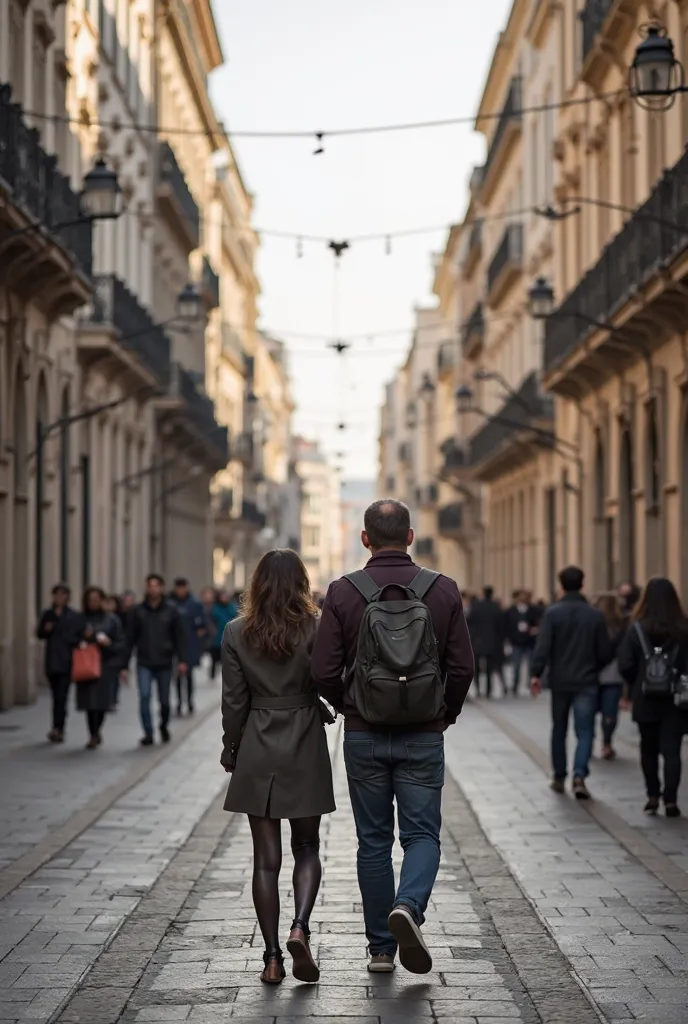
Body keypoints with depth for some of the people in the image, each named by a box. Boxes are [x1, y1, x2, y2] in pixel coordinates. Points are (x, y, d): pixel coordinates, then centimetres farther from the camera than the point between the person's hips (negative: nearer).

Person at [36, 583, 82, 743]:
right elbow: (39, 634, 15)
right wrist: (46, 629, -5)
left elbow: (78, 637, -1)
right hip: (51, 661, 4)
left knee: (61, 696, -11)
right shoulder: (48, 614, 11)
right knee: (57, 696, 10)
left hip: (66, 662, -4)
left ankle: (58, 729, -14)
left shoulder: (74, 616, 0)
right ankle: (58, 730, 17)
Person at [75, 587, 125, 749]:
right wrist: (84, 638, -8)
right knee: (89, 702, -4)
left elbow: (121, 644, 4)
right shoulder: (81, 620, 7)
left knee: (102, 702, -4)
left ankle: (96, 731, 21)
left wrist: (108, 644, -14)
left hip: (106, 664, -1)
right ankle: (94, 735, 6)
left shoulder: (111, 620, 5)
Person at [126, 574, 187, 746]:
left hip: (164, 663, 0)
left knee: (164, 700, 9)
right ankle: (148, 733, -9)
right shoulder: (139, 611, 2)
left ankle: (164, 726, 36)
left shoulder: (171, 611, 0)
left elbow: (179, 637, -2)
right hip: (144, 663, 0)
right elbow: (131, 639, 3)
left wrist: (182, 660, -12)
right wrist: (125, 664, 1)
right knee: (144, 696, -15)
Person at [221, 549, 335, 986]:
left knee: (266, 858, 6)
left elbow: (235, 700, 0)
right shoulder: (316, 628, -8)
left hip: (257, 753, 1)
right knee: (307, 849, 13)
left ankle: (273, 958, 5)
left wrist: (230, 749, 11)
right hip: (305, 752, -1)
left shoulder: (237, 633, -2)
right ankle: (300, 927, -10)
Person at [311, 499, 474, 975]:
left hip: (364, 737, 0)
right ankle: (409, 906, -19)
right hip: (423, 737, 0)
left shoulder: (343, 593, -6)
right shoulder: (444, 591, -4)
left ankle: (381, 947, 15)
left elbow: (323, 672, -7)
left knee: (374, 841, 11)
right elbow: (463, 668, -3)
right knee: (422, 833, 9)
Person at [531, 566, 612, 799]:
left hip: (559, 681, 1)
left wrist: (536, 673, -11)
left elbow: (543, 646, -14)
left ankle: (559, 778, 24)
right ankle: (579, 775, -19)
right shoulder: (595, 615, -3)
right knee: (585, 731, 0)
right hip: (587, 683, -1)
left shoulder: (552, 612, -7)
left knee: (559, 730, 16)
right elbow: (605, 652, 1)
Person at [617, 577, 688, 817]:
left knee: (649, 749, 16)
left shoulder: (637, 628, -7)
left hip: (646, 699, 0)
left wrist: (638, 686, 6)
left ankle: (653, 797, 19)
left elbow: (625, 666, -10)